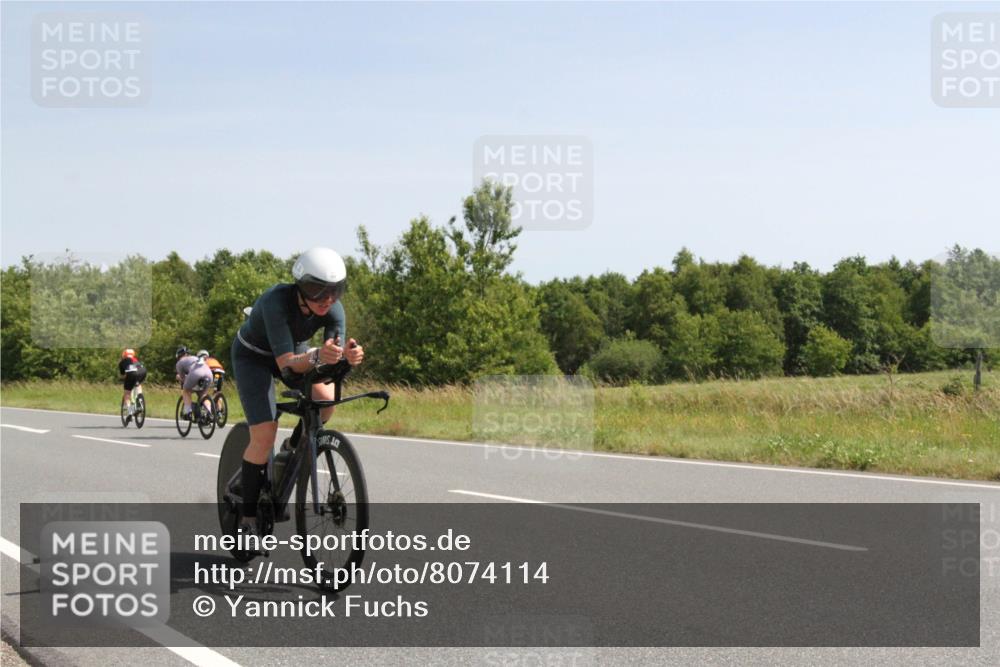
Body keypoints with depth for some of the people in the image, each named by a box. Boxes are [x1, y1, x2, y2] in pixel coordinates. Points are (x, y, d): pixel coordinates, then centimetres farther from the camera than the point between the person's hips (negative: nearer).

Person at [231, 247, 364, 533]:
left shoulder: (333, 310, -25)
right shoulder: (277, 301, -38)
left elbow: (336, 360, -29)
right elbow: (287, 364, -43)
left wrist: (349, 354, -51)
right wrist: (317, 357, -62)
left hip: (295, 351, 5)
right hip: (253, 356, -5)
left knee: (326, 398, -21)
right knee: (264, 436, -16)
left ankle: (294, 450, 8)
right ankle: (249, 517, -1)